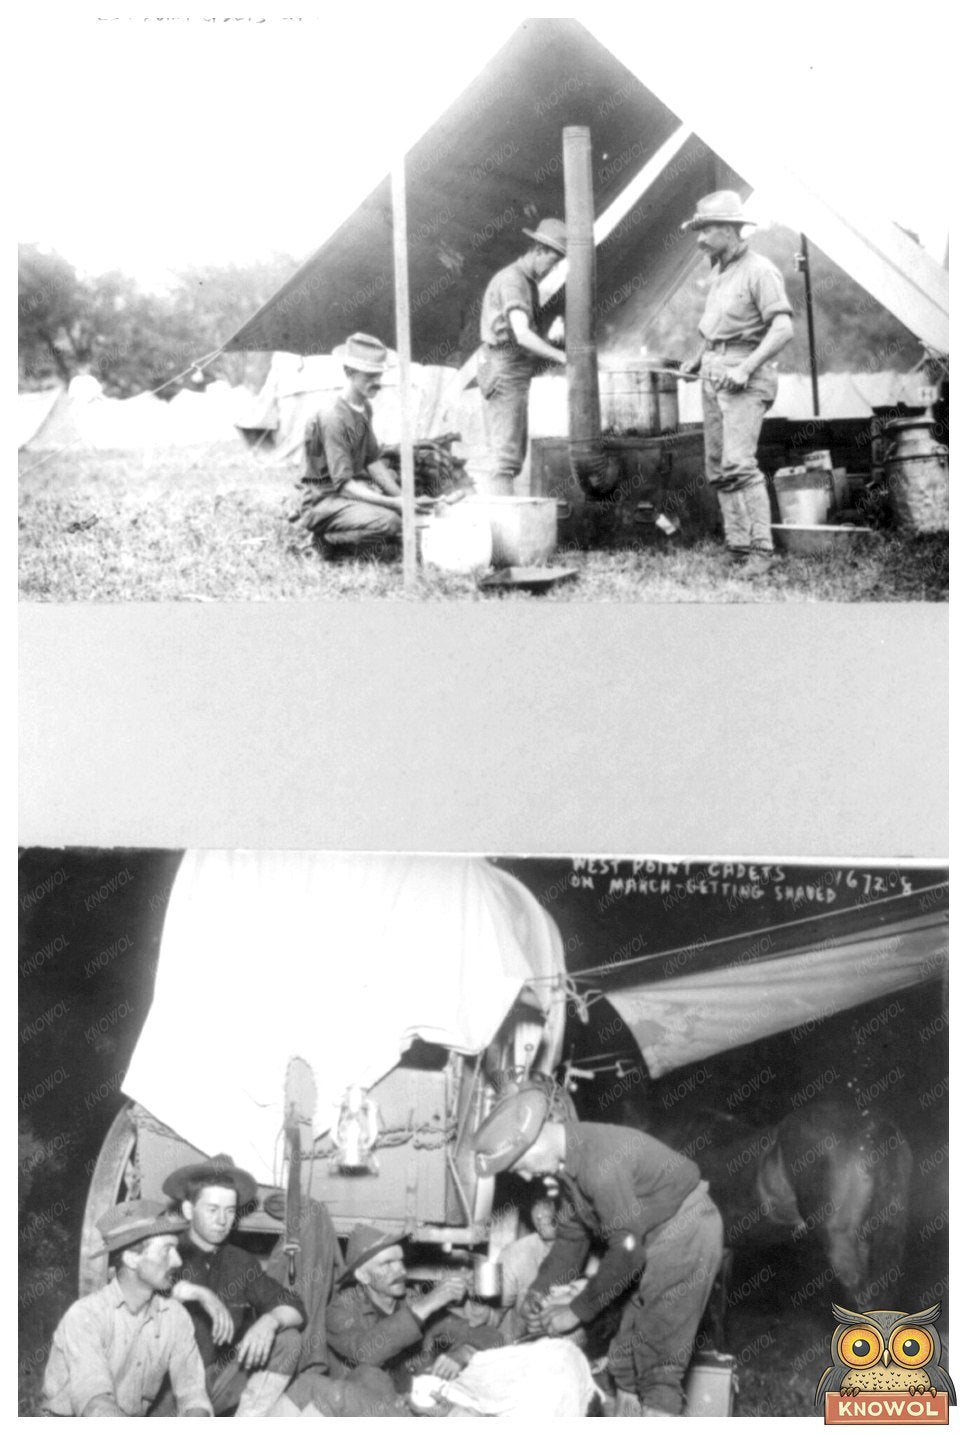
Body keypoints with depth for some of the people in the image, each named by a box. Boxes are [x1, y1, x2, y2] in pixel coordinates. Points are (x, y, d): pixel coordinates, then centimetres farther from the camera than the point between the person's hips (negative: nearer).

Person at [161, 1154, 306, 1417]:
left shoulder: (240, 1262, 6)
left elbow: (294, 1308, 1)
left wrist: (269, 1321, -22)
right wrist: (198, 1293, -33)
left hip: (219, 1379, 5)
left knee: (287, 1339, -10)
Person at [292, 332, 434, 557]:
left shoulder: (365, 408, 6)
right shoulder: (333, 417, -23)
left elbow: (372, 461, 11)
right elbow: (343, 484, -26)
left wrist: (401, 497, -5)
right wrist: (392, 502, -32)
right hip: (325, 498, -9)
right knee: (387, 522, -32)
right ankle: (329, 539, -10)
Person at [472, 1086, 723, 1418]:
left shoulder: (600, 1162, -30)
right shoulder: (567, 1161, 0)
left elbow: (627, 1251, -27)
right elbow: (572, 1235, 10)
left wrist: (577, 1310, -18)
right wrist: (539, 1290, -3)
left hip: (685, 1230, -10)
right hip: (654, 1238, 10)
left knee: (658, 1362, -11)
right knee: (624, 1356, 10)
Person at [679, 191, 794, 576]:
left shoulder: (760, 270, -9)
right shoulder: (722, 273, 18)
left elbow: (783, 329, -19)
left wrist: (745, 369, -25)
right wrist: (699, 360, 18)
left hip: (746, 382, -9)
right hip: (714, 377, 9)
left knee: (738, 464, -21)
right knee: (718, 469, 5)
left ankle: (761, 550, -19)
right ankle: (737, 549, 8)